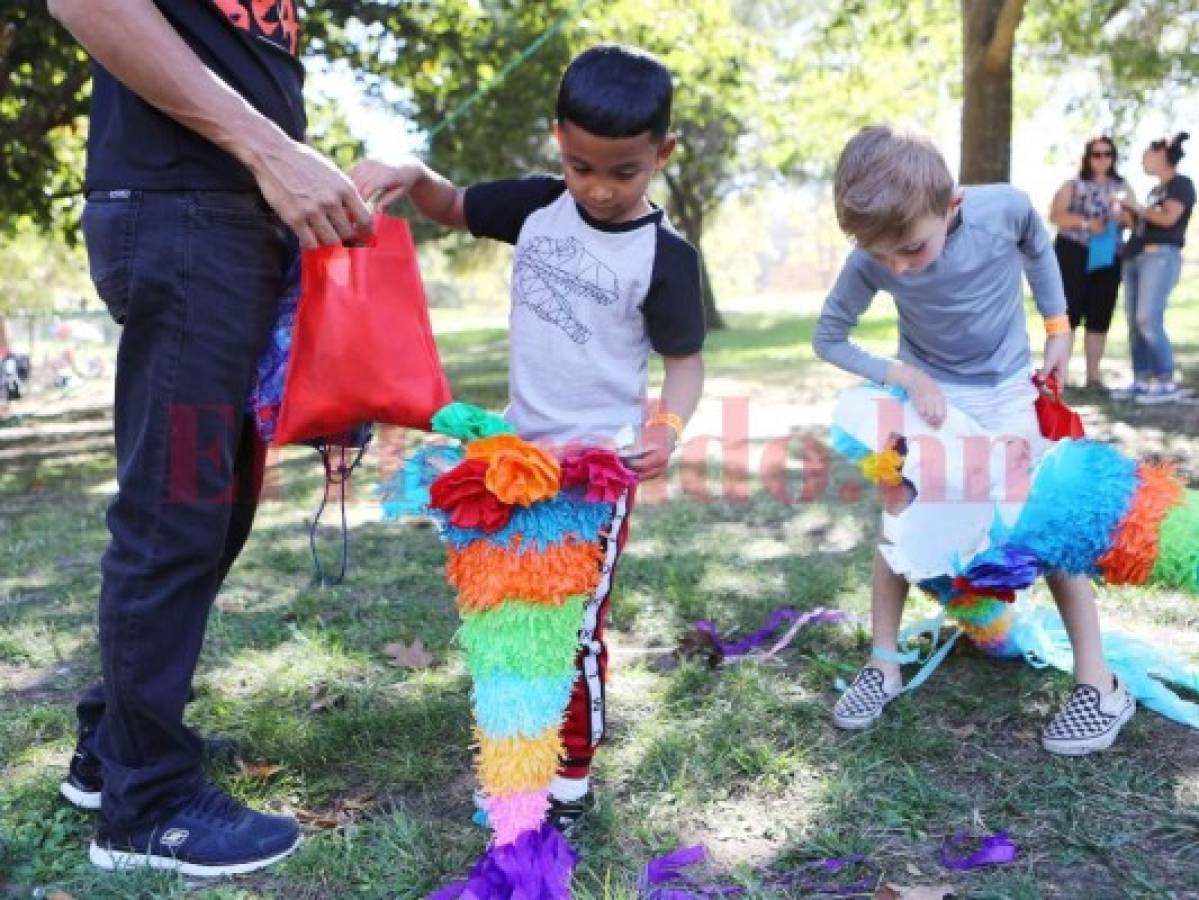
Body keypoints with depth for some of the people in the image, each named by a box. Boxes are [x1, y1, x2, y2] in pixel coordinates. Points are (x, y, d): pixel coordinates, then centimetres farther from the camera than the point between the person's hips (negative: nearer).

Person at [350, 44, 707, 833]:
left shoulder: (665, 257, -15)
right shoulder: (538, 204, -1)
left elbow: (686, 358, -7)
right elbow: (453, 207, 11)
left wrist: (669, 427, -27)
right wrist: (409, 175, -11)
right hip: (520, 450, 6)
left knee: (575, 626, -1)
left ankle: (574, 778, 17)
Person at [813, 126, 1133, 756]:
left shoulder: (1004, 207, -27)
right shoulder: (869, 263, -27)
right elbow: (827, 338, -15)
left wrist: (1057, 326, -2)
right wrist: (903, 374, -26)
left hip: (1006, 390, 0)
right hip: (927, 391, 1)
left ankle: (1099, 683, 3)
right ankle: (883, 665, 9)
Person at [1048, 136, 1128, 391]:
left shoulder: (1122, 187, 13)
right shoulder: (1073, 186, 3)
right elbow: (1055, 215, -7)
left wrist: (1122, 211, -10)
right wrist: (1086, 222, -18)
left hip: (1107, 258, 4)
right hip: (1073, 254, -4)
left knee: (1100, 316, 5)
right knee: (1069, 312, -7)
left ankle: (1093, 375, 11)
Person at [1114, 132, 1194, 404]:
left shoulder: (1181, 184, 0)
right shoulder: (1156, 189, 24)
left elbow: (1168, 218, -14)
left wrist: (1136, 206, -4)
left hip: (1161, 257, -9)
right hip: (1135, 258, 9)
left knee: (1149, 320, -17)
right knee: (1134, 322, 2)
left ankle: (1167, 383, -12)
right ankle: (1142, 381, 3)